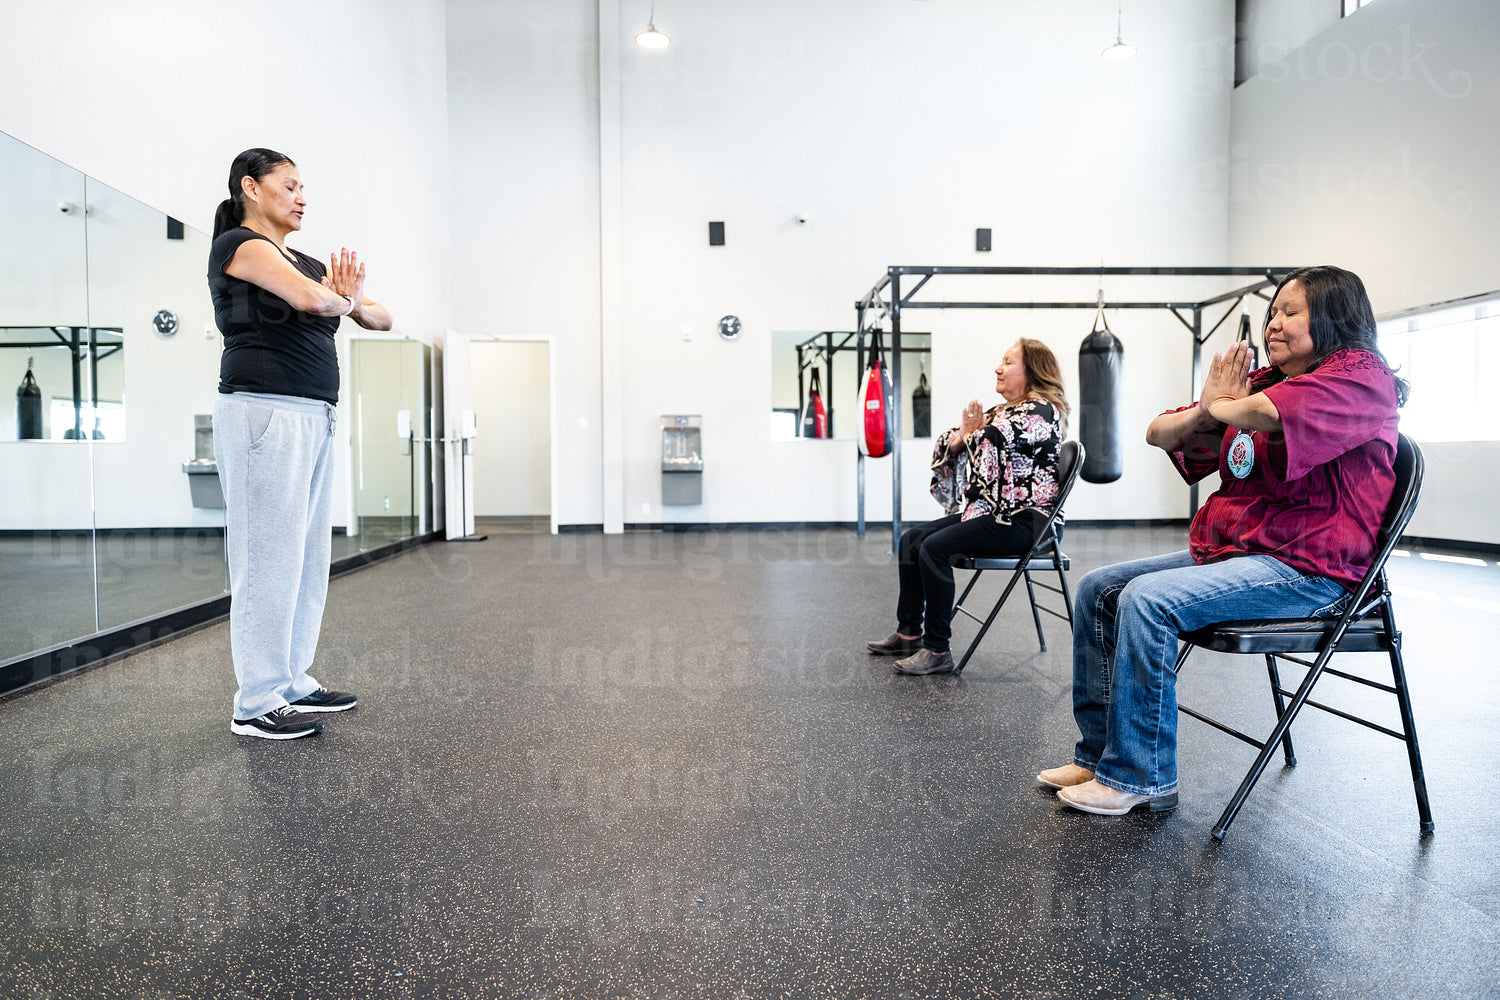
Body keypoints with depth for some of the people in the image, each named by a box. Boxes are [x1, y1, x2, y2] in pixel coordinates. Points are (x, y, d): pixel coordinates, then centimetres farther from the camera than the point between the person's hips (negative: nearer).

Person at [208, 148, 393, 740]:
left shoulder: (308, 262, 22)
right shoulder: (238, 243, -1)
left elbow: (381, 318, 20)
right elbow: (309, 296, -19)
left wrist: (354, 300, -1)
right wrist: (342, 299, 3)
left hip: (315, 417, 8)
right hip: (263, 412, -8)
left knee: (309, 557, 9)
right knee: (269, 556, -7)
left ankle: (292, 682, 18)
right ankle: (256, 704, 2)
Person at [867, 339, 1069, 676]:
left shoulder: (1042, 411, -9)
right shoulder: (1000, 411, 19)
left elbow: (995, 437, -23)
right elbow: (948, 446, 14)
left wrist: (972, 434, -1)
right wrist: (960, 436, -9)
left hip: (1024, 521, -10)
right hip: (990, 512, 10)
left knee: (935, 547, -25)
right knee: (911, 539, 2)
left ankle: (937, 650, -19)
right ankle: (909, 632, 8)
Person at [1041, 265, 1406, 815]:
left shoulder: (1361, 375, -9)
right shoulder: (1257, 380, 13)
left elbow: (1261, 413, -31)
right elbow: (1158, 434, 12)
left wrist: (1221, 406, -8)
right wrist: (1203, 411, -8)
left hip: (1309, 568, -8)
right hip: (1224, 551, 9)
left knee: (1147, 599, -27)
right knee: (1098, 589, 0)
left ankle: (1139, 777, -13)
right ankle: (1098, 753, 6)